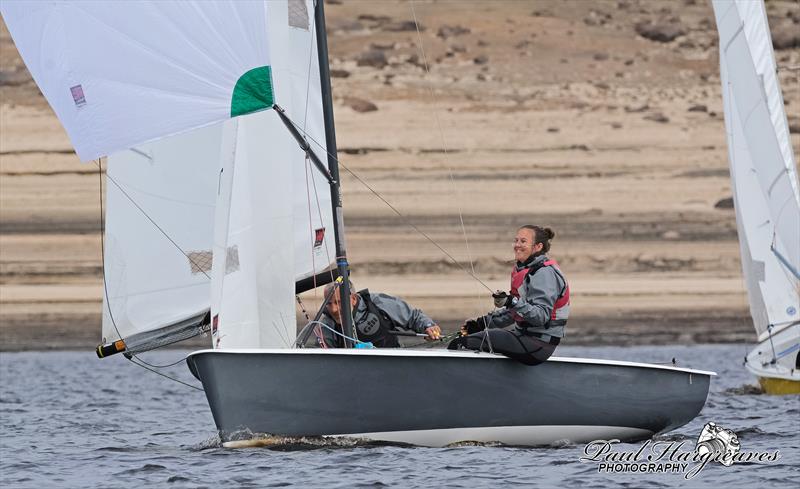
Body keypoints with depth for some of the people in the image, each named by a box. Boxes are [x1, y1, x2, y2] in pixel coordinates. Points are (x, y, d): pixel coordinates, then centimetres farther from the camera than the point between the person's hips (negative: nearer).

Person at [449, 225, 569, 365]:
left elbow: (541, 316, -26)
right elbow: (512, 312, 23)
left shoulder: (545, 273, -16)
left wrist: (514, 302, -36)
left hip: (540, 343, -11)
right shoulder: (523, 269, 16)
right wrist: (482, 323, 15)